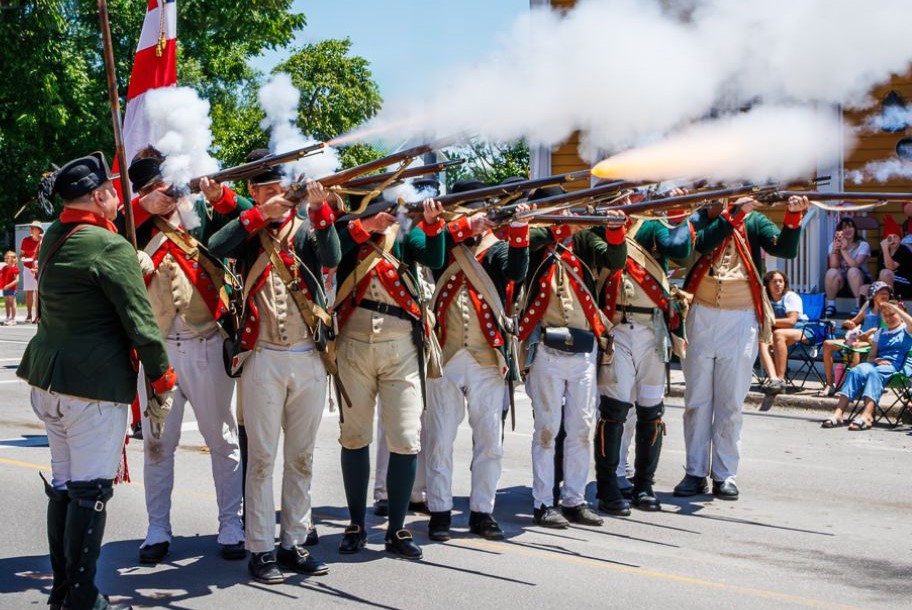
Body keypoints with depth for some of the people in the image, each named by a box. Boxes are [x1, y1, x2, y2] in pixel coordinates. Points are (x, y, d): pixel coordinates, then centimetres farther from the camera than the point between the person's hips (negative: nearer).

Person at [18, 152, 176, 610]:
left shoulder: (52, 239, 9)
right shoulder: (110, 247, -15)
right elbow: (140, 321, -15)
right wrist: (162, 382, -5)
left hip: (48, 380, 9)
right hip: (95, 385, -8)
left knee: (64, 484, 16)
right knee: (91, 491, -2)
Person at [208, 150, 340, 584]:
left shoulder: (307, 228, 10)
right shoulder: (247, 230, 7)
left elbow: (332, 259, -11)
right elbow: (215, 248, -14)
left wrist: (319, 209, -21)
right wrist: (258, 215, -18)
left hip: (309, 358, 3)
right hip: (263, 357, -2)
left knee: (301, 457, 8)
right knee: (261, 457, -2)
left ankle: (294, 543, 17)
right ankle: (261, 549, 3)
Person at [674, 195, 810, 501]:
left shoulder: (754, 220, 4)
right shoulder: (703, 217, 2)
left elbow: (786, 249, -11)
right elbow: (703, 243, -19)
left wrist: (793, 217, -26)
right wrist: (733, 213, -28)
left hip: (741, 321, 0)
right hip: (702, 316, 0)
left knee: (731, 402, 3)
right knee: (697, 399, 6)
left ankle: (725, 475, 10)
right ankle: (695, 472, 13)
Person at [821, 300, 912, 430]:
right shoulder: (880, 333, 29)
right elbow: (870, 357, 23)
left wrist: (894, 308, -10)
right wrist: (877, 360, -1)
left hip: (899, 366, -5)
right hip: (879, 363, 5)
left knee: (875, 372, -37)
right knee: (855, 371, -27)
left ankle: (867, 415, -56)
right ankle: (838, 414, -42)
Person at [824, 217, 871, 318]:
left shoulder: (863, 245, -8)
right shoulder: (834, 244, 1)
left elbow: (855, 265, -23)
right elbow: (833, 266, -13)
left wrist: (844, 250, -29)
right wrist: (834, 250, -28)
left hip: (859, 279, -2)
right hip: (841, 278, 2)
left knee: (853, 271, -35)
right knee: (832, 272, -31)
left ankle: (859, 305, -29)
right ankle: (830, 305, -19)